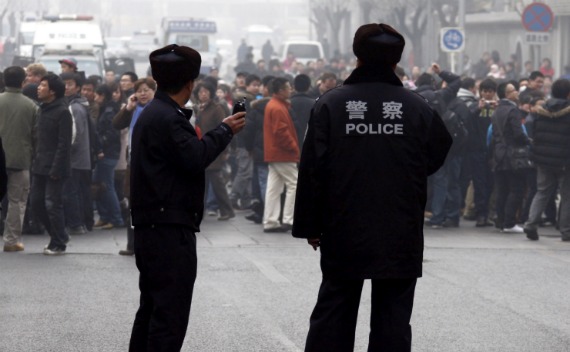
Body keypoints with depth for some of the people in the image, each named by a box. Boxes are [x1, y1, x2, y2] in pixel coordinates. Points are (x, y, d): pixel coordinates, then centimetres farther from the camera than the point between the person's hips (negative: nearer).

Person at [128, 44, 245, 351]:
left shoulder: (153, 113, 18)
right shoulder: (168, 118, -16)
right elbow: (195, 158, -24)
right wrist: (225, 131, -12)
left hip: (151, 227, 11)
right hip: (171, 229, -11)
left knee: (152, 308, 17)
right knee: (171, 312, -8)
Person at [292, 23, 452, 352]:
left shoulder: (331, 104, -5)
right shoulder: (417, 108, -4)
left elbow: (313, 170, -5)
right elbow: (438, 156, 4)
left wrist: (309, 226, 2)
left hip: (344, 236, 0)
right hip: (400, 238, 0)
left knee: (333, 315, 10)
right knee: (393, 319, 4)